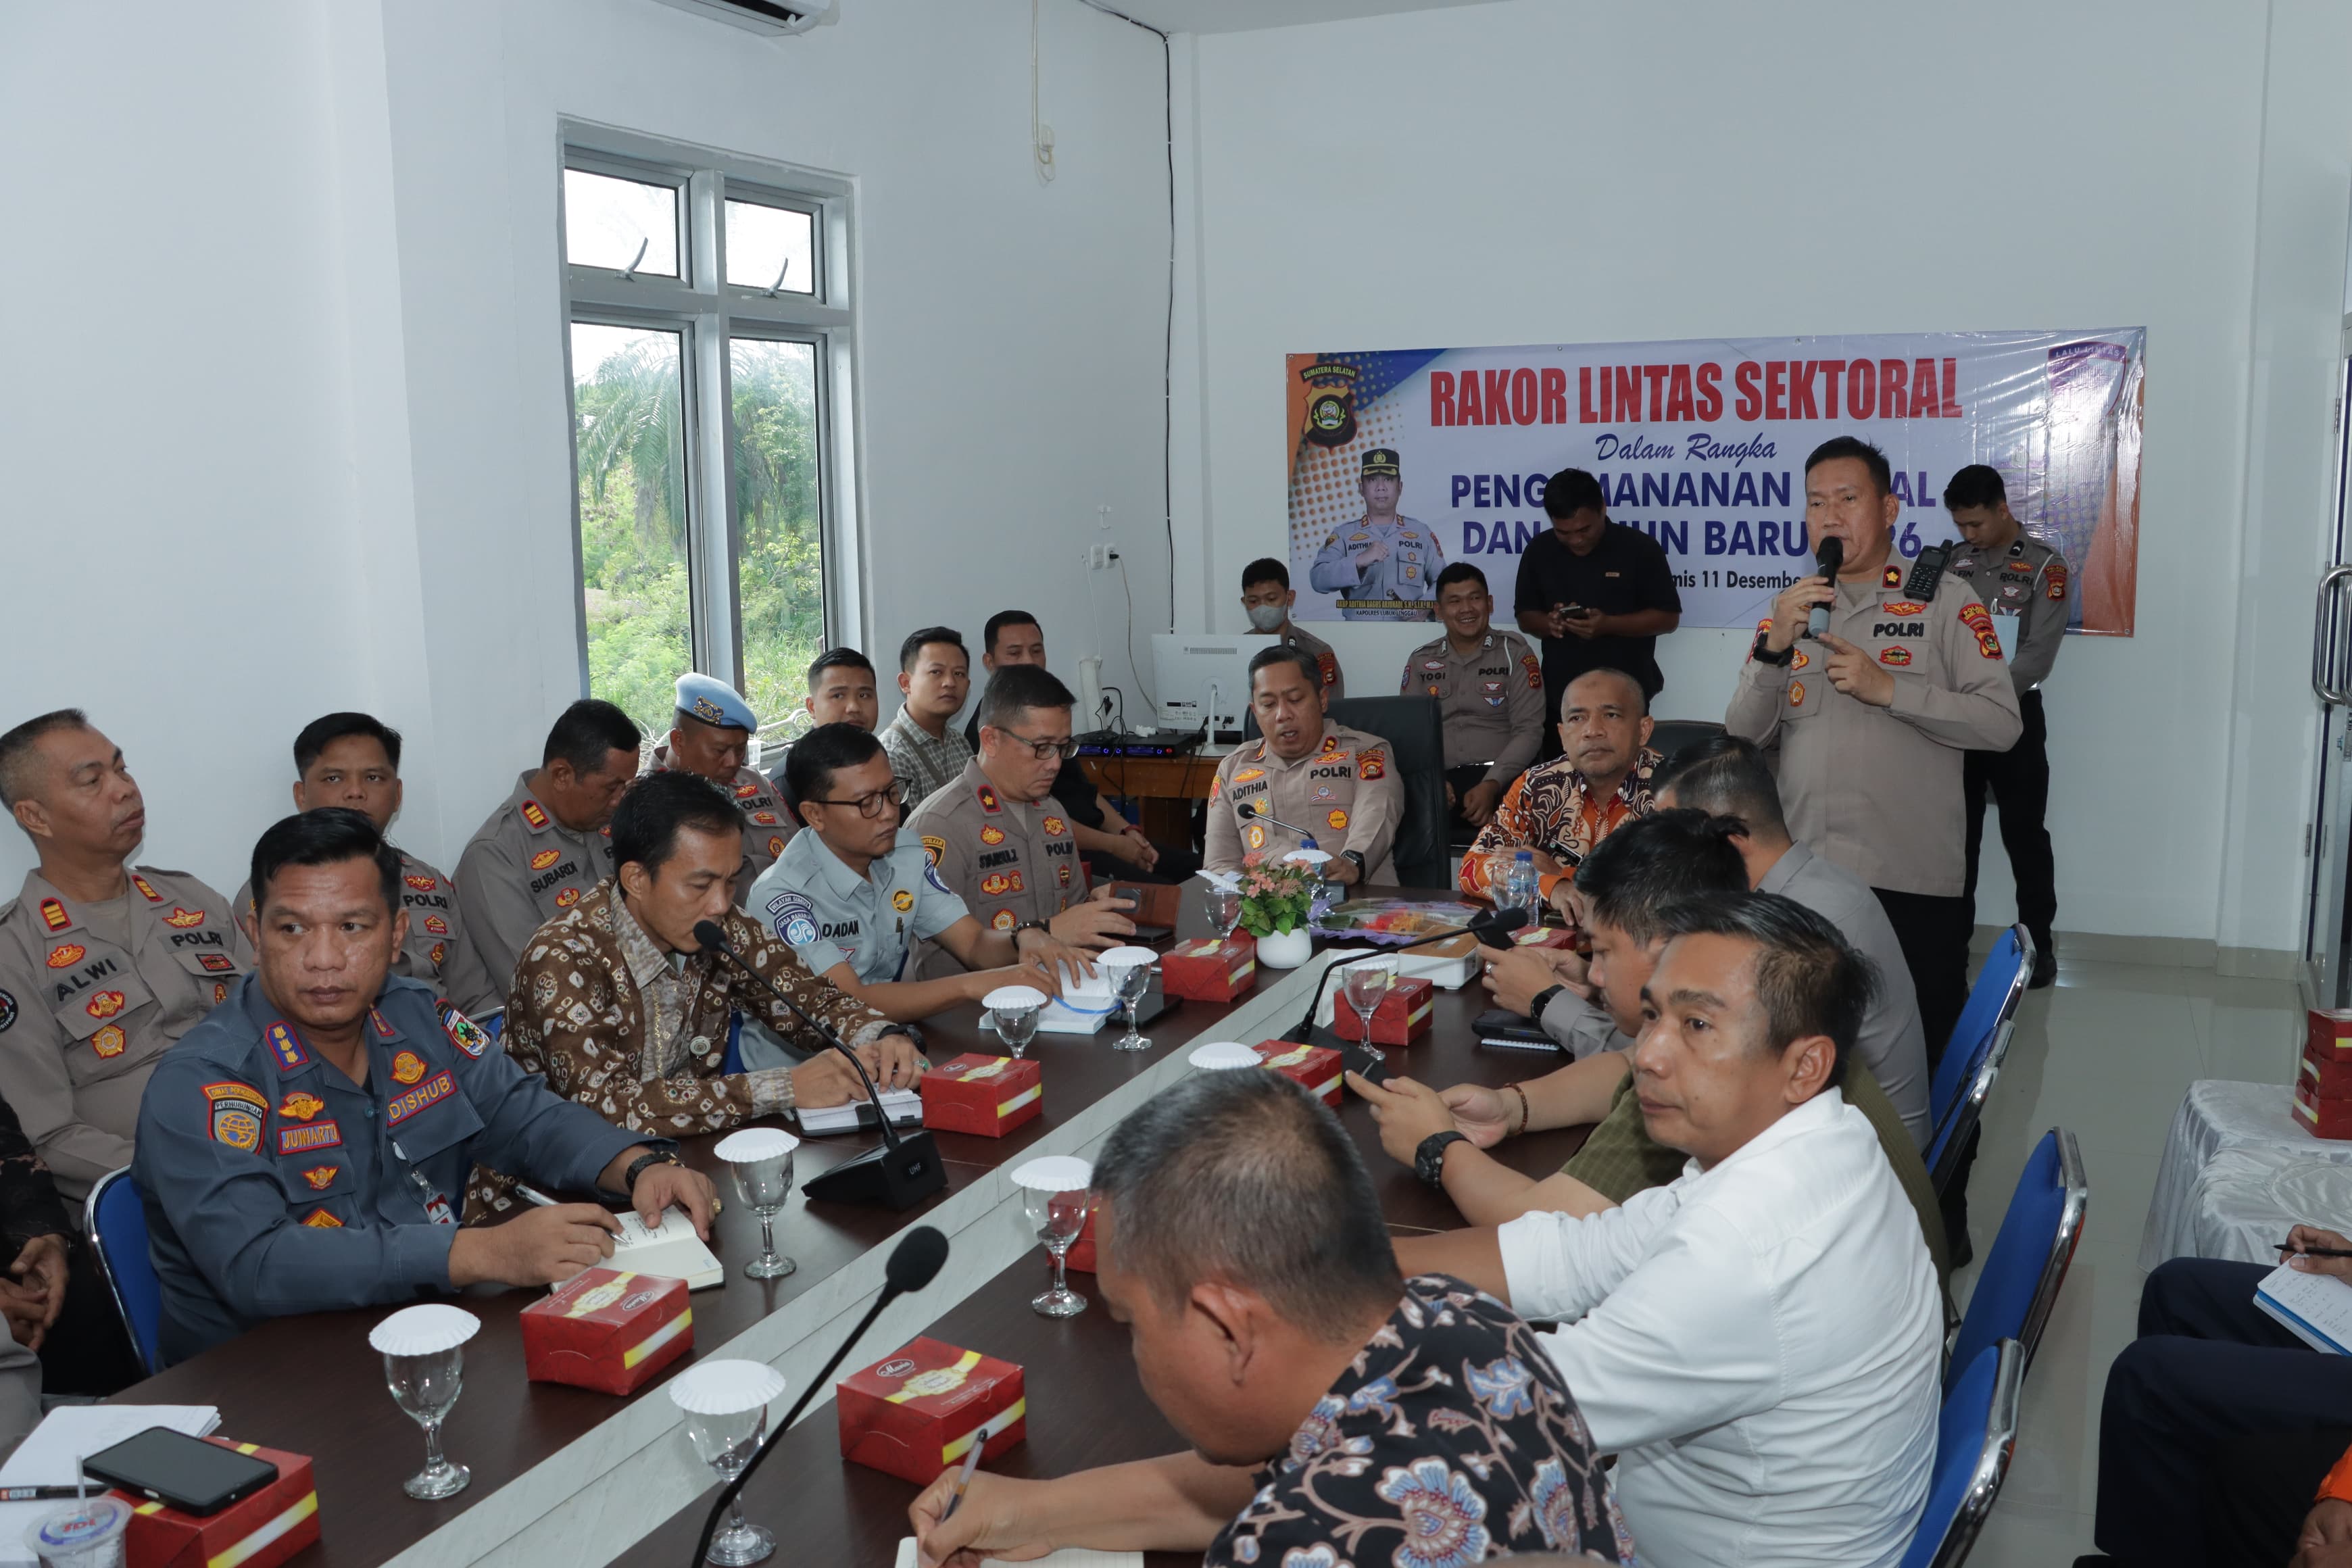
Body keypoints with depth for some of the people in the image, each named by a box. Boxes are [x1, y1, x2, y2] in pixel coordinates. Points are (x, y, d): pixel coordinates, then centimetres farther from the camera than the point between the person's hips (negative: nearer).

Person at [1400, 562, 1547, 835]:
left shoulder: (1515, 654, 8)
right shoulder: (1421, 661, 16)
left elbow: (1529, 730, 0)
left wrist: (1491, 785, -15)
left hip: (1499, 780, -2)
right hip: (1440, 780, 2)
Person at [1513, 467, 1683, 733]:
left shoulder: (1640, 548, -8)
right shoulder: (1538, 551, 2)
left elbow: (1668, 617, -5)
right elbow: (1525, 616, 10)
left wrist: (1607, 624, -21)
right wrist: (1549, 623, -14)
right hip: (1559, 698, 3)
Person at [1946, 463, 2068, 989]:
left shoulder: (2044, 566, -5)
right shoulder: (1951, 563, 7)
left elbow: (2039, 653, -13)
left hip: (2014, 713, -3)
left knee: (2024, 834, 4)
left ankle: (2039, 944, 15)